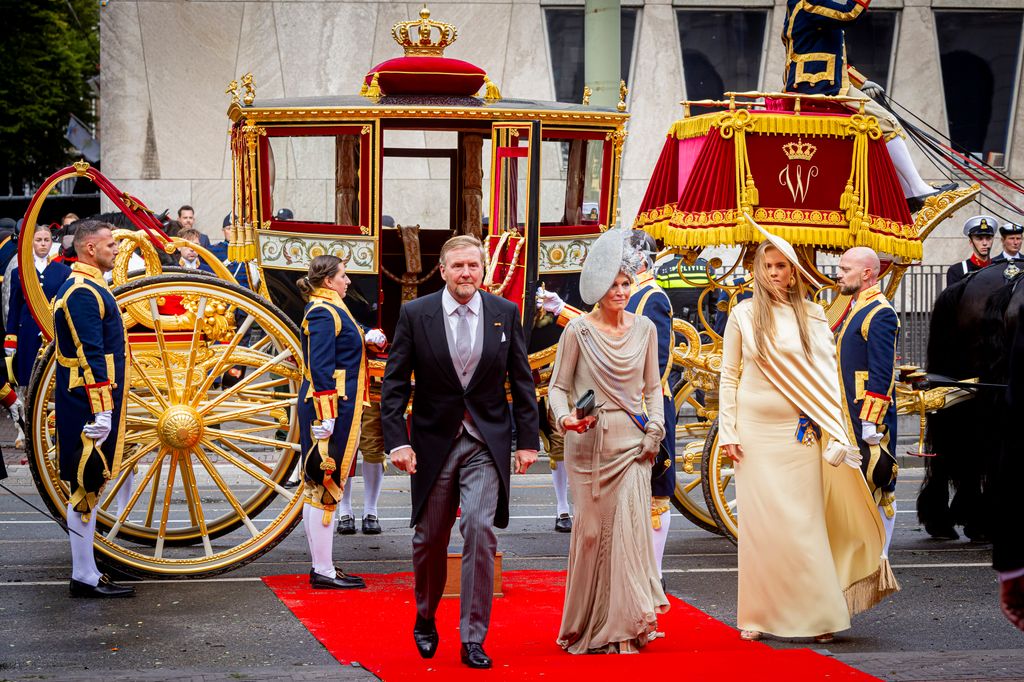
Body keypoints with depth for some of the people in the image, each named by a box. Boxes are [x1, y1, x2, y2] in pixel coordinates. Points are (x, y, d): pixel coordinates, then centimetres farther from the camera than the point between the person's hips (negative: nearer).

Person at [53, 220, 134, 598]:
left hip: (77, 403, 11)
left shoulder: (83, 287, 17)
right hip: (89, 404, -11)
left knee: (88, 487, 13)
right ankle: (85, 577, -1)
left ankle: (86, 572, 18)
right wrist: (101, 410, -23)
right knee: (86, 486, -6)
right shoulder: (84, 293, -16)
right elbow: (92, 356, -21)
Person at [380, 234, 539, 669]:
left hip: (486, 442, 0)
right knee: (429, 538, 10)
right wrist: (397, 441, -11)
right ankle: (425, 621, 36)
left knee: (480, 530, -14)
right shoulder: (415, 314, -3)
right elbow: (394, 383, -2)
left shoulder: (505, 313, 1)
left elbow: (522, 381, 6)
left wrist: (527, 439, 2)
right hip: (434, 441, 0)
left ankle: (473, 640, -6)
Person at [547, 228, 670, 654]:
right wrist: (564, 417, -15)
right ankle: (588, 623, 14)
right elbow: (558, 385, 4)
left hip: (631, 441, 1)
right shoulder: (578, 331, -1)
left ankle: (624, 626, -1)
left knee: (630, 522, -8)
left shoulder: (645, 329, 7)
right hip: (588, 440, -1)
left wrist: (655, 427, 1)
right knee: (591, 527, 2)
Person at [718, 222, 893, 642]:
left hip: (798, 432, 0)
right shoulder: (744, 314, 4)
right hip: (755, 430, 0)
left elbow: (827, 378, 5)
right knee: (760, 521, 0)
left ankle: (816, 614, 5)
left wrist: (836, 436, -3)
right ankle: (759, 615, 7)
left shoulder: (811, 316, 6)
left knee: (804, 523, -2)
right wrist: (728, 432, -1)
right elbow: (729, 376, 6)